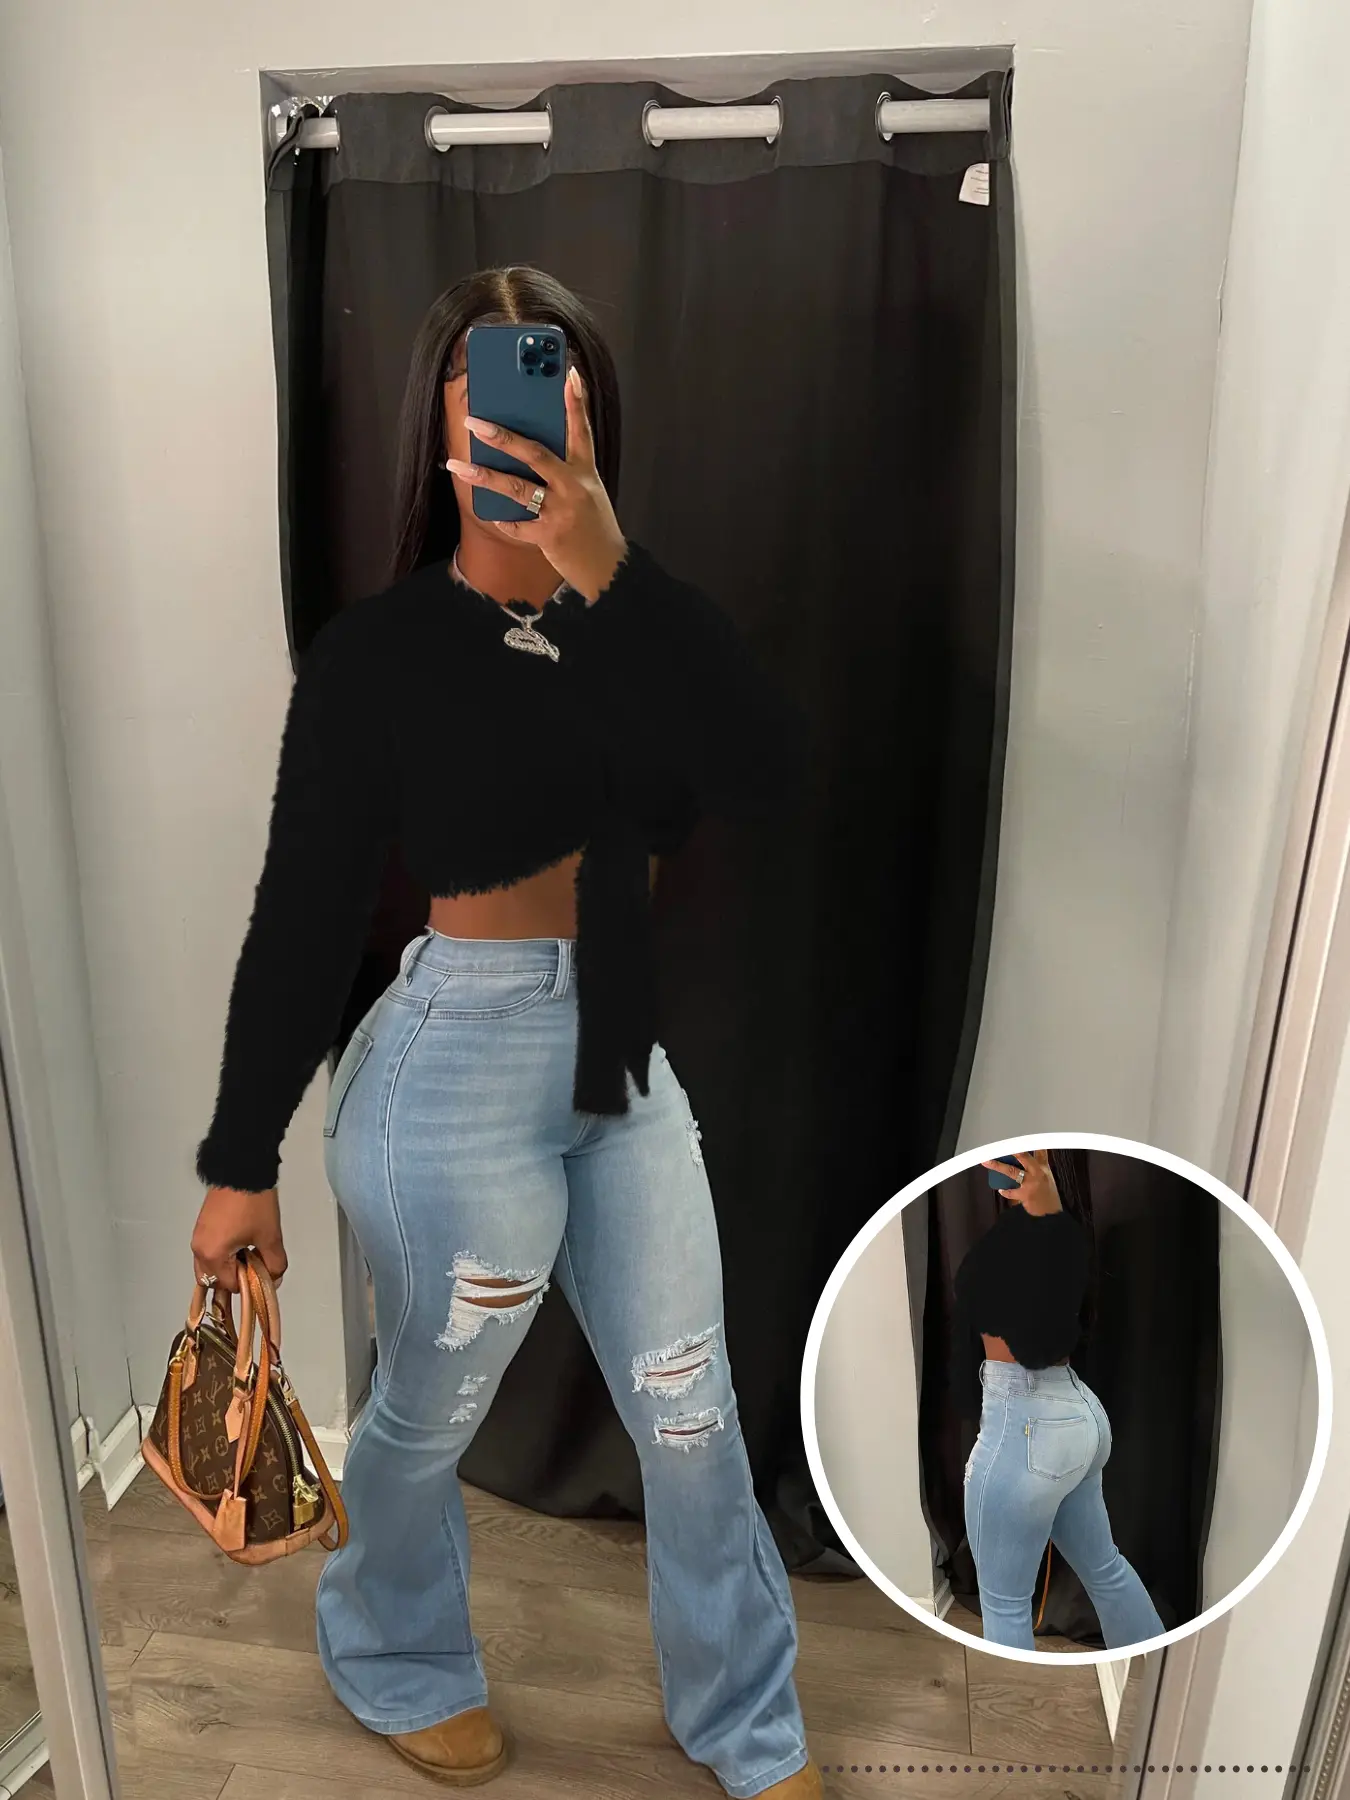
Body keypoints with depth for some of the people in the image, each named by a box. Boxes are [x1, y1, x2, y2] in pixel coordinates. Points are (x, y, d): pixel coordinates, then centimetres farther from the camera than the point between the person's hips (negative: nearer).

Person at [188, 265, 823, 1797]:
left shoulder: (626, 624, 2)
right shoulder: (382, 649, -11)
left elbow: (764, 776, -17)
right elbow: (302, 919, -8)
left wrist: (606, 568, -27)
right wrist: (240, 1167, -4)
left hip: (622, 1066, 5)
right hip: (460, 1074, -5)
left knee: (690, 1414, 17)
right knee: (429, 1418, 19)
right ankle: (391, 1663, 52)